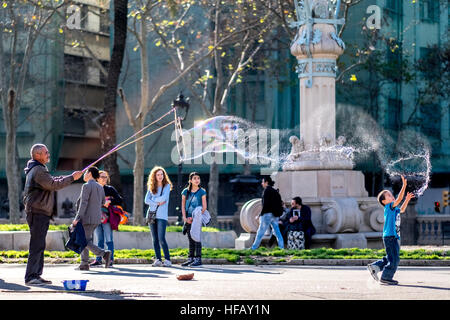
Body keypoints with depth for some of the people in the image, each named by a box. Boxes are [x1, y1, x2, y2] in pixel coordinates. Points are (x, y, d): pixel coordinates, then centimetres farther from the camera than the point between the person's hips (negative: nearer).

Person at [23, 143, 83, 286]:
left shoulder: (38, 170, 21)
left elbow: (52, 181, 24)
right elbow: (53, 185, -21)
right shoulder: (38, 170, -13)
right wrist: (72, 178, -15)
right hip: (38, 213, -11)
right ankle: (30, 277, -12)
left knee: (39, 245, 12)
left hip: (41, 213, 11)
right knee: (37, 245, -12)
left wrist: (70, 177, 14)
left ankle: (36, 275, 15)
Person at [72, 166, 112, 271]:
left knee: (86, 242, -6)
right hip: (97, 218, 8)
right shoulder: (100, 187, 13)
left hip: (88, 218, -8)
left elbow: (83, 203, -18)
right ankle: (84, 264, 11)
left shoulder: (87, 186, -11)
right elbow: (102, 202, 22)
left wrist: (77, 218, -20)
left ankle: (104, 254, -21)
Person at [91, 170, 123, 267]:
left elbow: (120, 200, -1)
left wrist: (110, 201, -15)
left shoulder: (110, 189, 3)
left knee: (109, 240, -5)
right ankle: (98, 259, 9)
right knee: (99, 240, 7)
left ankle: (110, 259, -3)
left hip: (107, 218, -4)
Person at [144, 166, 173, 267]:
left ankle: (167, 260, -8)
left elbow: (164, 198, -11)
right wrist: (157, 203, -9)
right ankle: (158, 260, 8)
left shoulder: (167, 186, 4)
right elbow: (146, 200, 2)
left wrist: (154, 200, 1)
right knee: (155, 239, 3)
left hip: (162, 216, -4)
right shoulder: (151, 187, 13)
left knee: (161, 239, -13)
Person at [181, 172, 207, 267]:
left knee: (196, 238, -8)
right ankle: (190, 258, 12)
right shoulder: (186, 191, 7)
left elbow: (204, 207, -4)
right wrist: (185, 218, -4)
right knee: (190, 239, 8)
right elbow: (183, 206, 8)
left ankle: (198, 259, -8)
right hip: (188, 219, 4)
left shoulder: (202, 192, -1)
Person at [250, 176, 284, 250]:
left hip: (268, 214, -8)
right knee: (277, 232, 7)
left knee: (260, 232, -1)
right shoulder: (275, 191, 15)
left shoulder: (267, 190, -9)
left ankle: (254, 248, 3)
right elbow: (280, 203, 14)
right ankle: (281, 247, 3)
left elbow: (265, 204, -16)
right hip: (275, 215, 8)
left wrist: (260, 214, -12)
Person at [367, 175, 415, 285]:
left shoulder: (394, 209, 17)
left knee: (390, 258, 17)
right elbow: (398, 199, -23)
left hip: (394, 237, 10)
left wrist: (407, 199, 26)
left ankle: (374, 267, 18)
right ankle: (386, 278, -1)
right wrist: (404, 186, -26)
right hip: (390, 237, -10)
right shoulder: (388, 207, -10)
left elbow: (401, 210, 36)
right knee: (394, 259, -7)